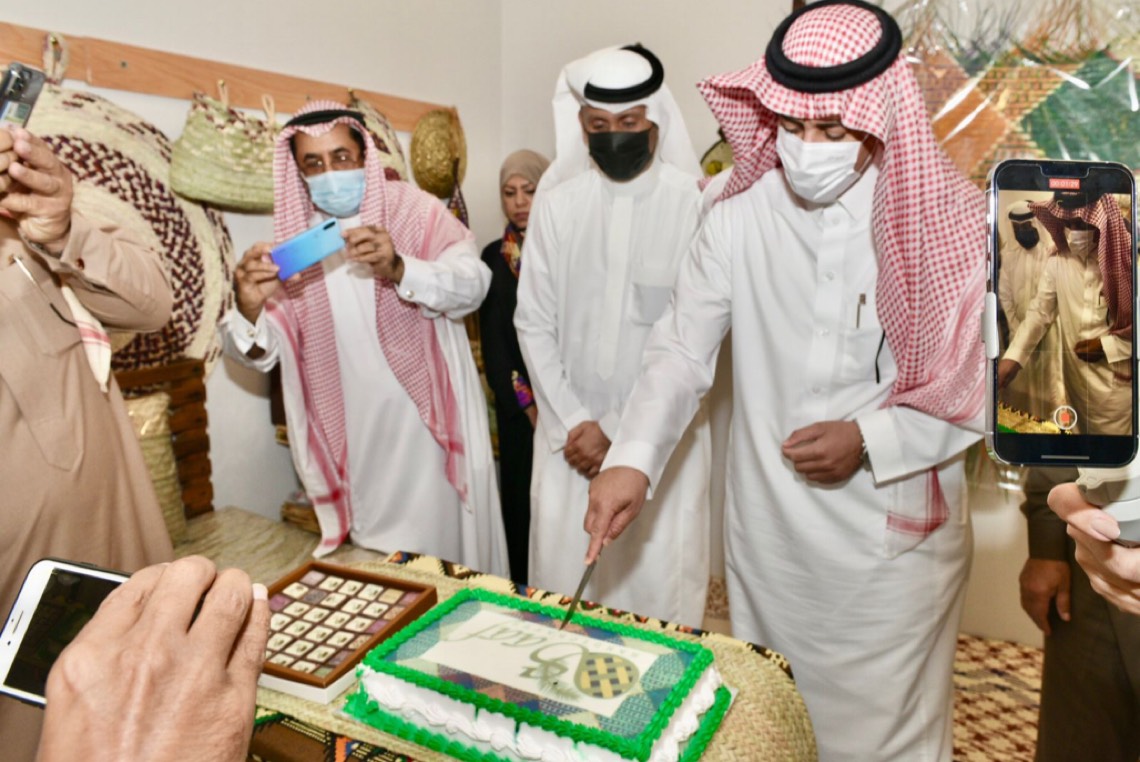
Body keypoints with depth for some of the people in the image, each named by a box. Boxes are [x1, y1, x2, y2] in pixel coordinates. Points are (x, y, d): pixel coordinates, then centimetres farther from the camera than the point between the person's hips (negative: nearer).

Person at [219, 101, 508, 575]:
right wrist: (249, 309, -26)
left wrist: (399, 269, -36)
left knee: (447, 542, 8)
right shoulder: (290, 238, 2)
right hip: (353, 439, 2)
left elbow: (474, 282, -18)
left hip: (429, 421, -2)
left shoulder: (414, 210, -4)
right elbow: (256, 353, -3)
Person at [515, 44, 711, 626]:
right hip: (569, 430, 3)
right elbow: (534, 323, 3)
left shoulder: (696, 205, -9)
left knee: (658, 581, 3)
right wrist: (569, 422, -4)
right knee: (563, 574, 11)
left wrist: (617, 428, -11)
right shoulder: (558, 202, 1)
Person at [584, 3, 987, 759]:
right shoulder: (741, 211, -8)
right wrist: (632, 460, -20)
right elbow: (683, 350, -7)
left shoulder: (951, 223, -12)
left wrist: (869, 440, -20)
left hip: (894, 535, -1)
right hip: (767, 531, 2)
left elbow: (982, 391, -6)